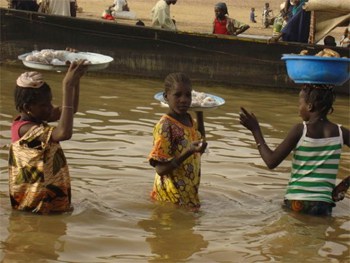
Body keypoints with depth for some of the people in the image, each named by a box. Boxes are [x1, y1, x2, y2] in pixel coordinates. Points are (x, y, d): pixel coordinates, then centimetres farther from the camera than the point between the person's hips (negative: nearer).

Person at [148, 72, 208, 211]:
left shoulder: (189, 120, 4)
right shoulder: (164, 126, -20)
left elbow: (200, 145, 24)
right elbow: (160, 169, -22)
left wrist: (200, 114, 13)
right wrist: (189, 152, -33)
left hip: (189, 193, 8)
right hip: (172, 196, -8)